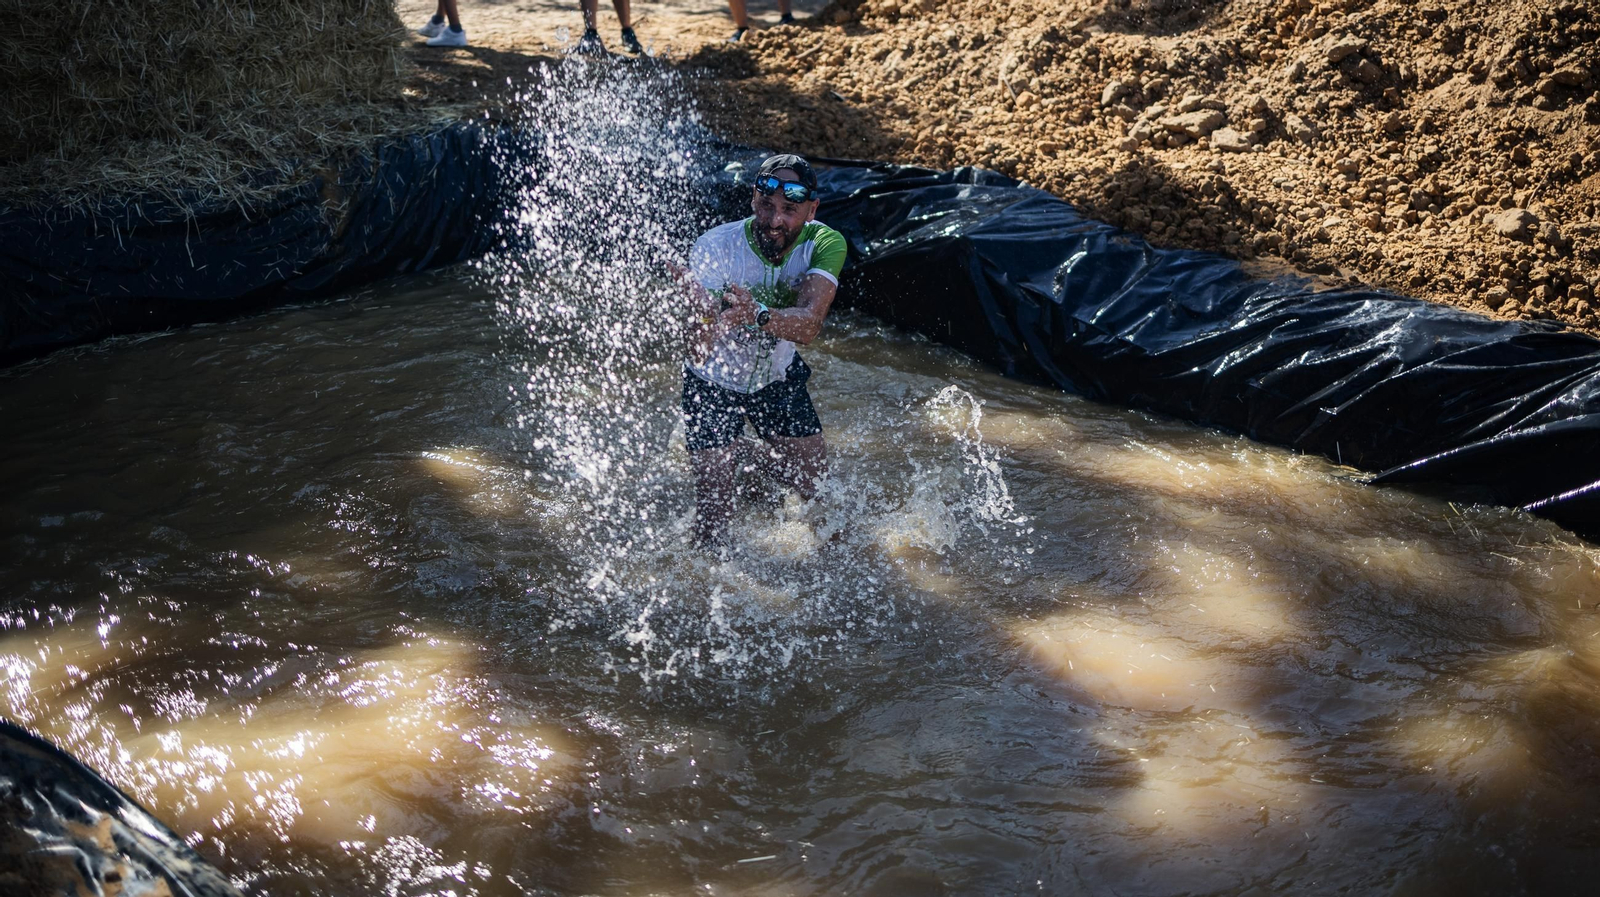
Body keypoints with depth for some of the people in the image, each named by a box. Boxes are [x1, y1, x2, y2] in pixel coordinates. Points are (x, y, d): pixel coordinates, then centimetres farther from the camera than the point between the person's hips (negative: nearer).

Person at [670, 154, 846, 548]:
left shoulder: (825, 244, -24)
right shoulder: (714, 247, -31)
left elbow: (808, 325, -39)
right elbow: (695, 356, -38)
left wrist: (757, 315, -60)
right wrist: (705, 319, -62)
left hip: (778, 376, 3)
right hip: (713, 383, -3)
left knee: (814, 479, 15)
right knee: (716, 507, -6)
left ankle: (744, 455, 44)